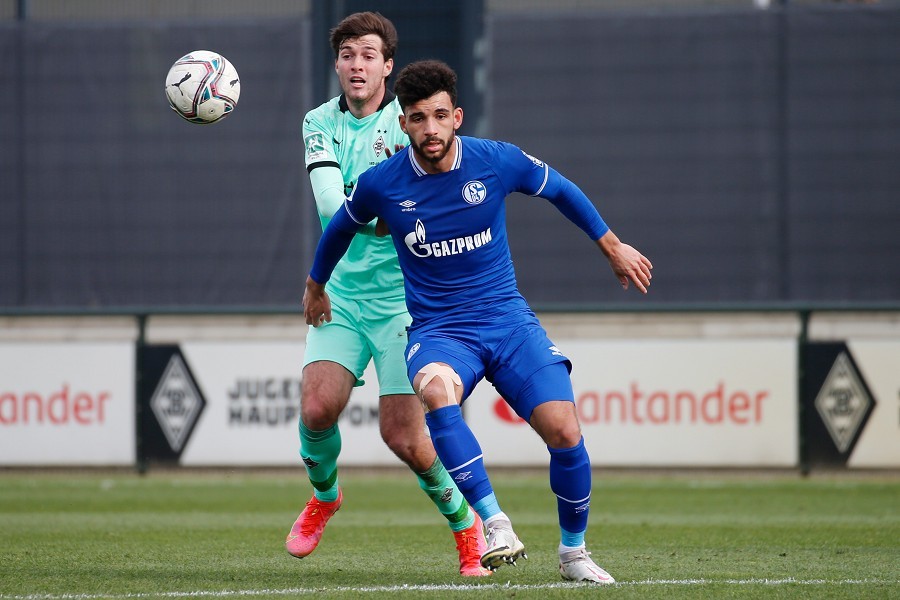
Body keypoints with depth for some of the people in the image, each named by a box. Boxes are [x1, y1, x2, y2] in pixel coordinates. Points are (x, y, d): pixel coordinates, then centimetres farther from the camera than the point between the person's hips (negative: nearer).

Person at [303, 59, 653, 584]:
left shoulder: (498, 162, -7)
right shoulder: (381, 184, -8)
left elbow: (561, 190, 13)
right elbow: (341, 228, 15)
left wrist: (613, 247, 20)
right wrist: (316, 285, 29)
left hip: (508, 319, 1)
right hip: (437, 329, -1)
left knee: (564, 430, -17)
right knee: (436, 389, -38)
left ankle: (574, 551, 9)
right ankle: (494, 523, -35)